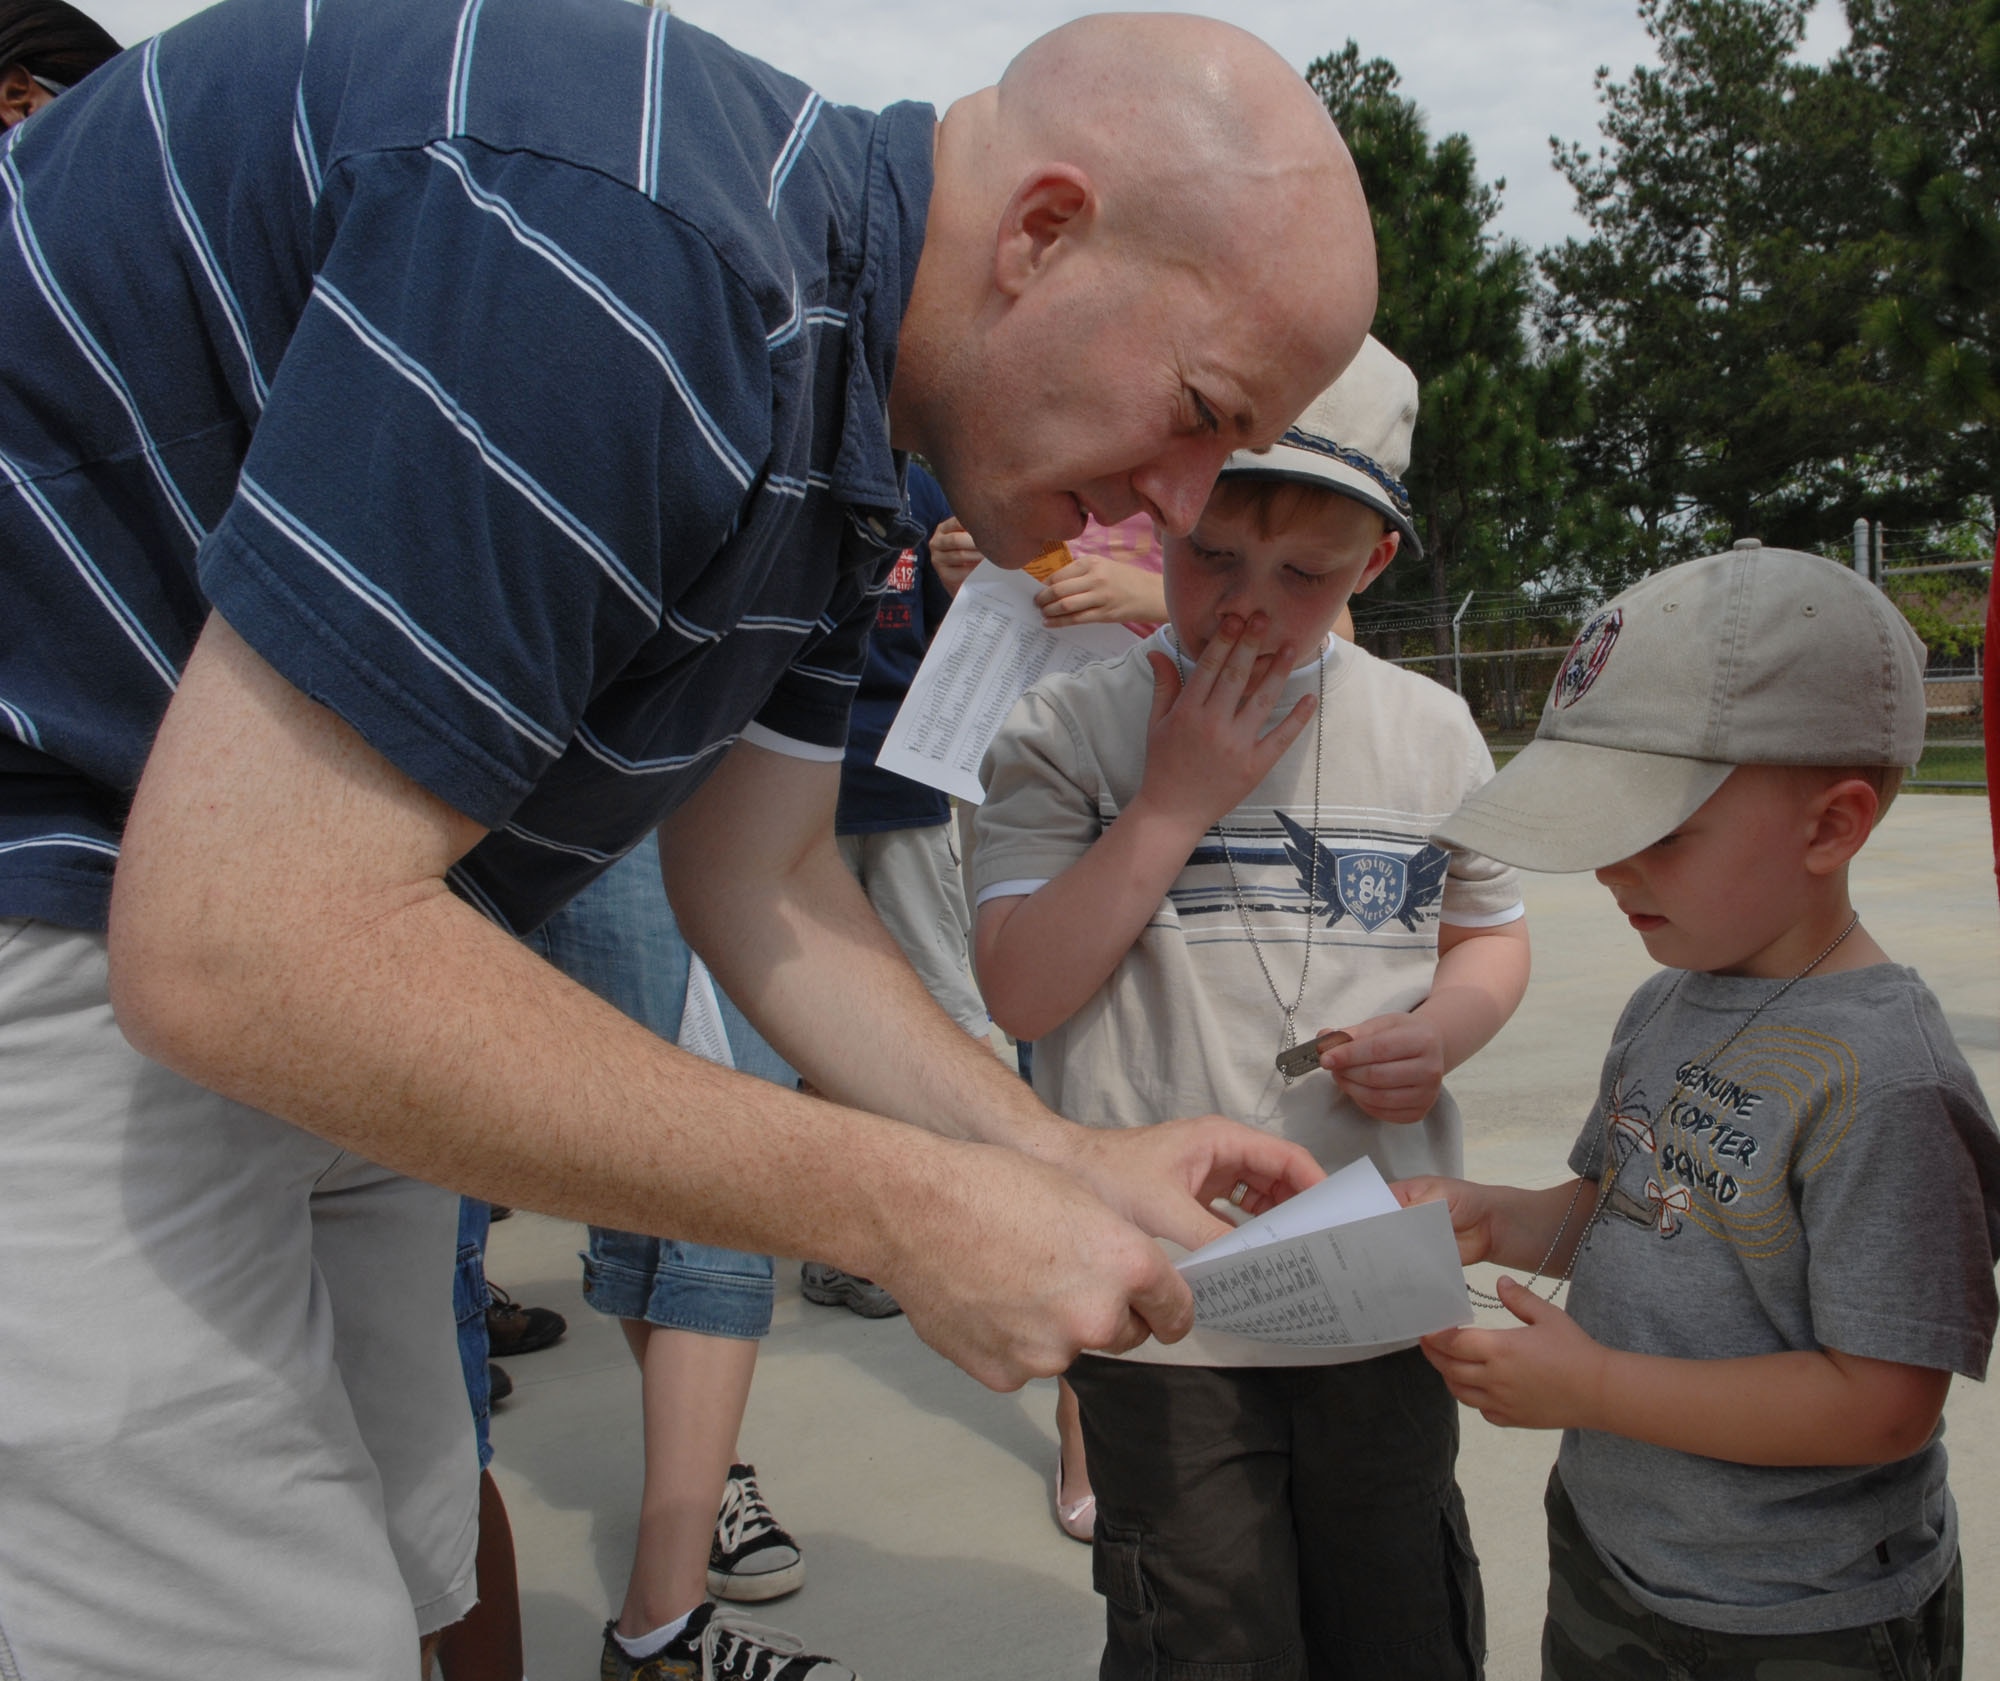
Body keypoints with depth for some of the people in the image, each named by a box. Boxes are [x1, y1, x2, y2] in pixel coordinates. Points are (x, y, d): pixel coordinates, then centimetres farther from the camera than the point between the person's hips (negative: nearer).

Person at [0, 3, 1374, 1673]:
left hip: (287, 954, 9)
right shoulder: (623, 254, -30)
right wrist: (901, 1209, -26)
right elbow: (241, 950, -32)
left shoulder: (829, 431, 2)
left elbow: (757, 879, 7)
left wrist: (1055, 1154, -4)